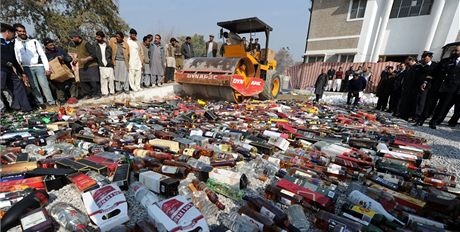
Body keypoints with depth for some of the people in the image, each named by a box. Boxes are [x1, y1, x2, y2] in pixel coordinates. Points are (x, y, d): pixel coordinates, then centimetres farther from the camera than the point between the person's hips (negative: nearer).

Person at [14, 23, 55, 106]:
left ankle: (51, 102, -3)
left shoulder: (34, 41, 5)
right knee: (34, 86, 3)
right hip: (26, 68, 2)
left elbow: (42, 55, 2)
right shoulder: (15, 43, 6)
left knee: (44, 84, -6)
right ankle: (40, 103, 6)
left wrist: (47, 68, -5)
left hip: (39, 66, -2)